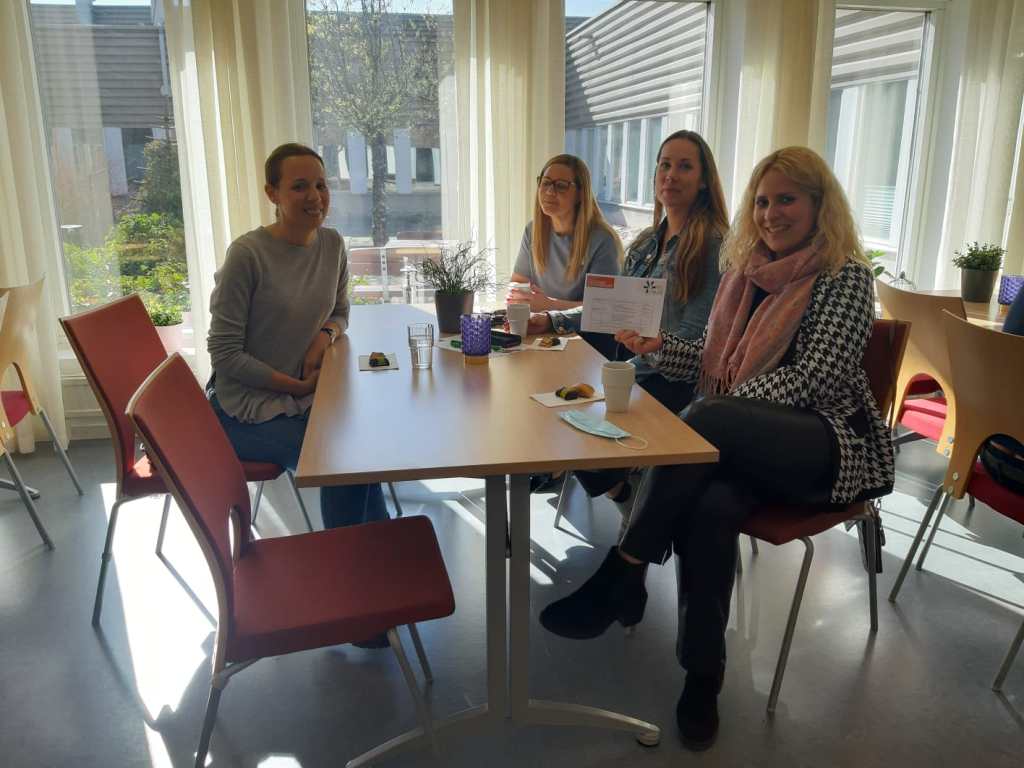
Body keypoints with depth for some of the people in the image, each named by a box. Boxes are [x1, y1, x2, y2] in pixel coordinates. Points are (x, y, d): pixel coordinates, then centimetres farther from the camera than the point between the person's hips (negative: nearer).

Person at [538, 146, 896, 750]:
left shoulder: (846, 277, -3)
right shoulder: (747, 270, 17)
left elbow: (810, 378, -13)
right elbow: (716, 360, 17)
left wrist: (723, 407, -18)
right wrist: (657, 346, 0)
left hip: (832, 446, -4)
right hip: (752, 448, 5)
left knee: (704, 422, -33)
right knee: (711, 505, -31)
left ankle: (624, 574, -22)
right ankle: (703, 677, -20)